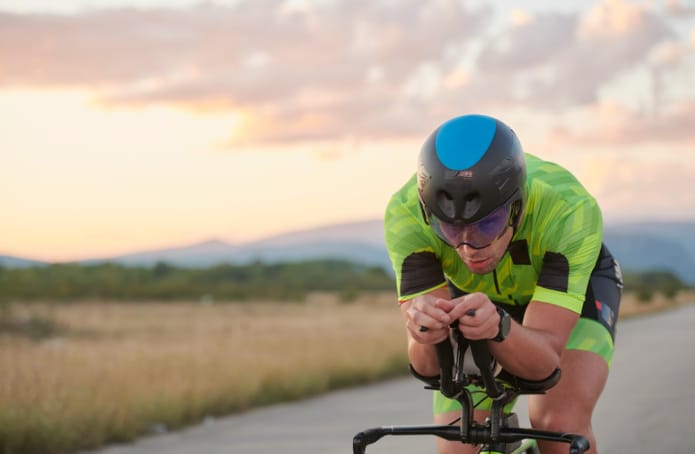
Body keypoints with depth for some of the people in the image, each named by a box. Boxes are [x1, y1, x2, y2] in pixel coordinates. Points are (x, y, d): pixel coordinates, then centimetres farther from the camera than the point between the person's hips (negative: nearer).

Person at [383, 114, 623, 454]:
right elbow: (427, 366, -35)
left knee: (561, 424, -27)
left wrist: (499, 328, -61)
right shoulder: (406, 213, -35)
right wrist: (425, 337, -58)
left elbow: (544, 359, -40)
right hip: (474, 296, 2)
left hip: (575, 284, -2)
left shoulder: (570, 209, -40)